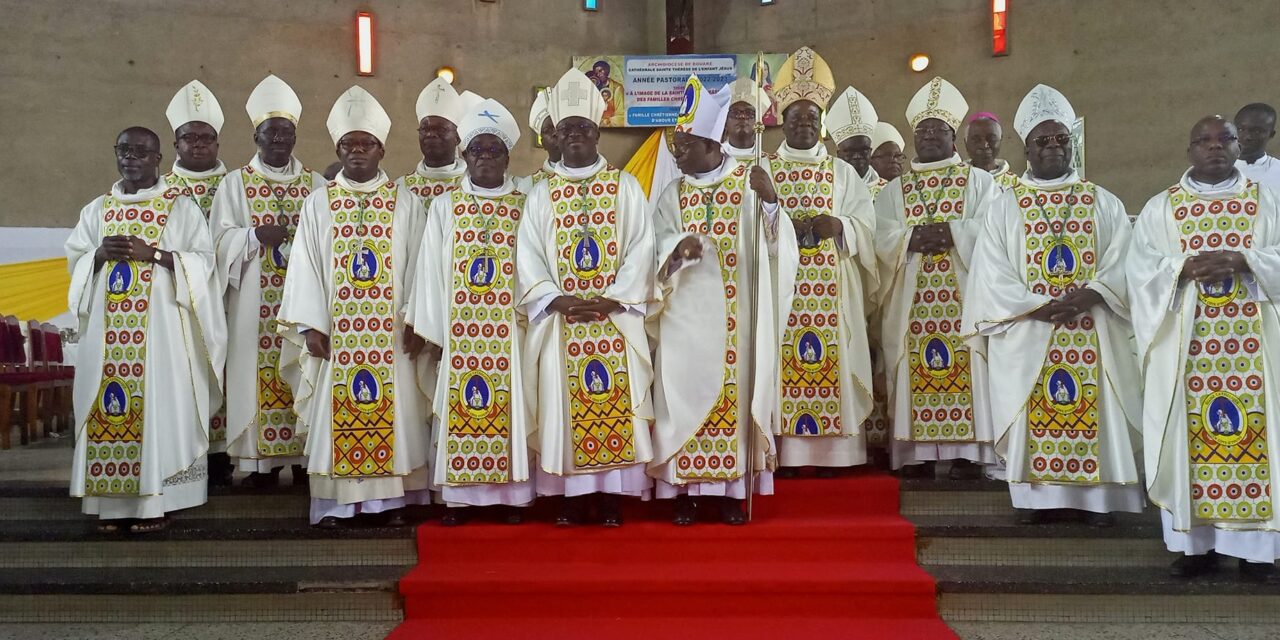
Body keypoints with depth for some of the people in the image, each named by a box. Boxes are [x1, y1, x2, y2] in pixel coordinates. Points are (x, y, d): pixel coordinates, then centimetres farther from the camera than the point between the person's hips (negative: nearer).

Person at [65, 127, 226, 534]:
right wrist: (100, 254, -7)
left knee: (159, 406, -5)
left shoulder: (182, 208, 3)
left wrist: (152, 253, -15)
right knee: (109, 408, 1)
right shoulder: (96, 210, 15)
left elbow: (204, 261, -4)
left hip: (162, 327, -4)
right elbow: (74, 261, 15)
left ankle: (155, 502, 1)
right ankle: (112, 502, 7)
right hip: (106, 328, 4)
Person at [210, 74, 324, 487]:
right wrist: (256, 236, -18)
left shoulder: (316, 184, 10)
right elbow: (222, 239, 0)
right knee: (259, 373, -2)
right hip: (256, 303, -1)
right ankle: (263, 460, 5)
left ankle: (303, 457, 8)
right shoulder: (235, 183, 8)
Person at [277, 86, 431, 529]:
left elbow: (419, 264, 2)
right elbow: (305, 266, 5)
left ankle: (393, 499, 9)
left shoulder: (405, 203, 6)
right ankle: (333, 504, 8)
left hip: (391, 332, -1)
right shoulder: (318, 203, 8)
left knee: (393, 413, 1)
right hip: (335, 333, 1)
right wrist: (310, 325, -4)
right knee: (337, 417, 1)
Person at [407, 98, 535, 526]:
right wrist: (433, 329, -1)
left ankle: (512, 493, 11)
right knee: (459, 407, 2)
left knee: (509, 405, 2)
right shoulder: (444, 207, 7)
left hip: (509, 328, 0)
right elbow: (432, 269, 4)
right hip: (459, 328, 0)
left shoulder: (523, 208, 6)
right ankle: (458, 495, 10)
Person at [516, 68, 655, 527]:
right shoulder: (541, 193, 9)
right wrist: (556, 301, -12)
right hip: (559, 320, 1)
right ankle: (571, 494, 10)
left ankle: (610, 495, 7)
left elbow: (641, 249, 0)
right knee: (563, 403, 1)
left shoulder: (625, 187, 7)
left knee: (615, 402, -2)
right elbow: (527, 257, 3)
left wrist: (612, 299, -12)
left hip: (616, 318, -1)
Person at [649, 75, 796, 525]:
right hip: (687, 317, 1)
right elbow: (659, 247, 0)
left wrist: (770, 201, -21)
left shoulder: (749, 184, 2)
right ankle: (684, 490, 7)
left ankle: (729, 489, 11)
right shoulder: (673, 194, 8)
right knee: (685, 393, 0)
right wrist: (678, 247, -22)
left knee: (733, 393, 2)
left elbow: (775, 247, -4)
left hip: (735, 318, -1)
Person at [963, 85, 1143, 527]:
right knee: (1032, 413, -1)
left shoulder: (1104, 203, 9)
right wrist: (1041, 307, -15)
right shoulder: (1006, 206, 5)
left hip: (1093, 332, 1)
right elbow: (992, 275, -3)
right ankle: (1034, 493, 7)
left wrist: (1087, 296, -17)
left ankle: (1097, 496, 8)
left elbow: (1121, 264, 1)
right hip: (1026, 335, -1)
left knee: (1095, 408, 1)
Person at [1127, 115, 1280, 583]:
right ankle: (1195, 543, 8)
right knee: (1188, 435, 0)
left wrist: (1241, 260, -15)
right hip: (1185, 344, 0)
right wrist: (1186, 267, -17)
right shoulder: (1160, 208, 8)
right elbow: (1142, 269, -1)